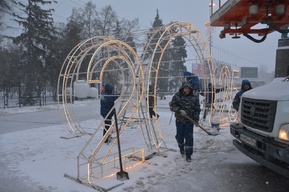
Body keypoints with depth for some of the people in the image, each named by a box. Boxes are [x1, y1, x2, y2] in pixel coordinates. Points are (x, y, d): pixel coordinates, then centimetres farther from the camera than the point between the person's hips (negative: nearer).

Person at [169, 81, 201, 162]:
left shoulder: (194, 97, -1)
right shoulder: (177, 96, -4)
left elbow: (197, 109, 3)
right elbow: (172, 106, -5)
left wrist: (196, 120, -2)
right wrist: (179, 111, -20)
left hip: (190, 121, 0)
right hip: (179, 120, 1)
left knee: (189, 137, -4)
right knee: (180, 136, 12)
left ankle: (188, 155, 9)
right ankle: (181, 148, 42)